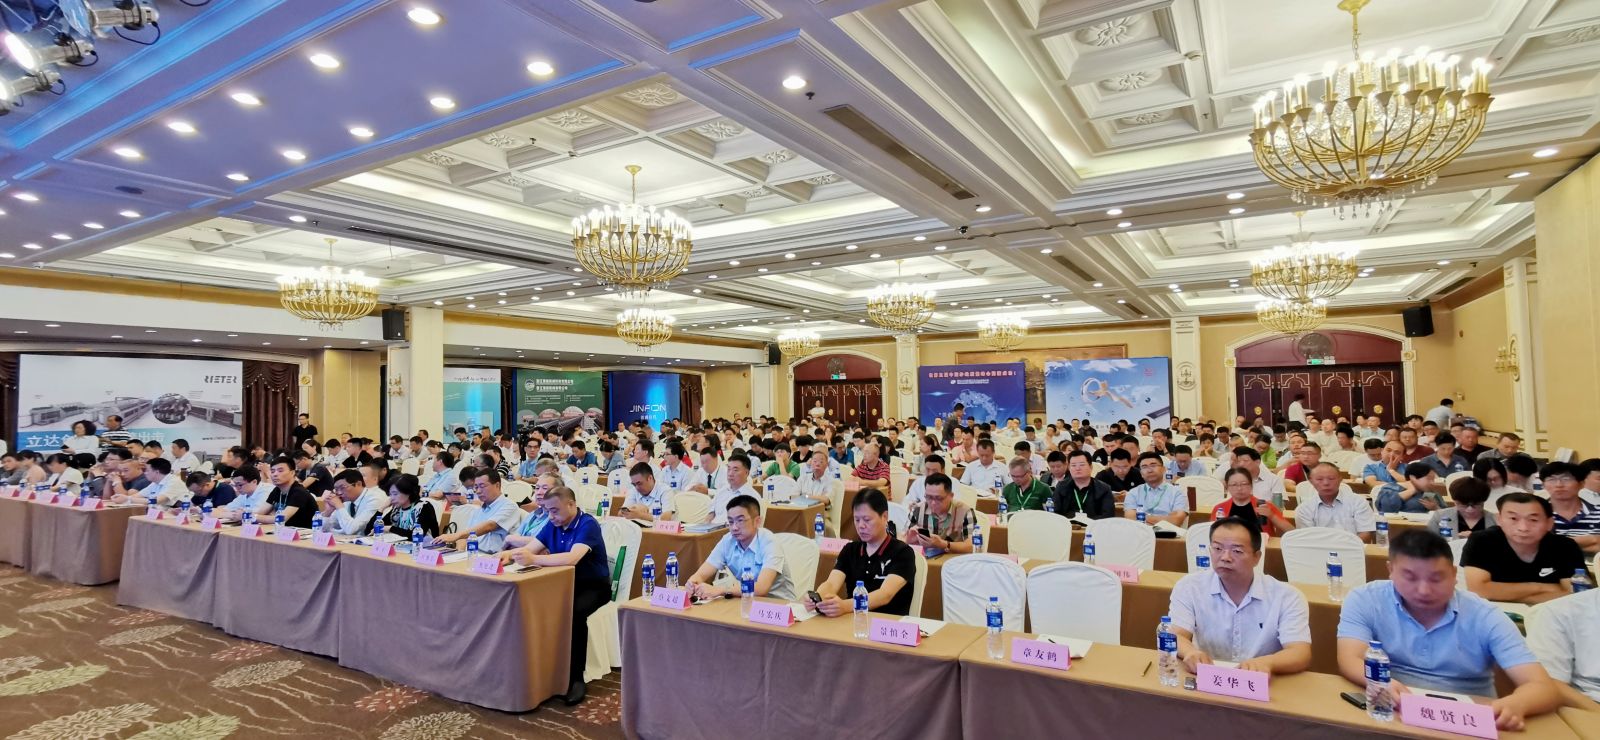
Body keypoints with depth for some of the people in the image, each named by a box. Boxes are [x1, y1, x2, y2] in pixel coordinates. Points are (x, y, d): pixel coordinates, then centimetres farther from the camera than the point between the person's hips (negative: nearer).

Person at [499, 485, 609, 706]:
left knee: (574, 613, -35)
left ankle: (576, 678, -22)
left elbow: (572, 558, -33)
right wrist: (509, 554, -16)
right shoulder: (554, 525, 6)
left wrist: (533, 559, -39)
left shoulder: (588, 524, -19)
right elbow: (530, 548, 5)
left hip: (593, 586, -7)